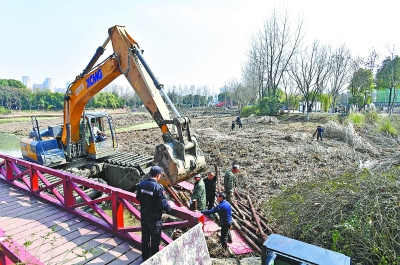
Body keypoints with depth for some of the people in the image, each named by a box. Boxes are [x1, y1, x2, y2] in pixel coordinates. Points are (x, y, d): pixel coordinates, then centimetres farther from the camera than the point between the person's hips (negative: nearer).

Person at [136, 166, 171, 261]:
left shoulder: (142, 184, -6)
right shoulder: (158, 187, -26)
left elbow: (138, 198, 6)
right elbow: (163, 203, -23)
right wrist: (169, 208, -3)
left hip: (144, 214, 6)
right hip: (154, 217, -6)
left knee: (145, 237, 22)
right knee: (155, 239, 12)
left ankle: (145, 256, 38)